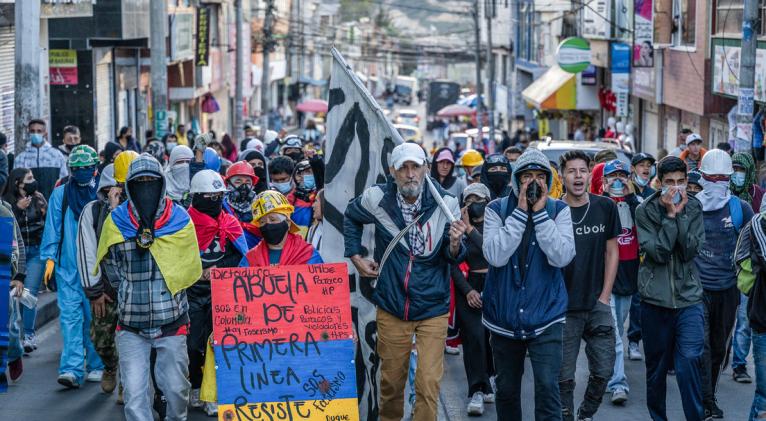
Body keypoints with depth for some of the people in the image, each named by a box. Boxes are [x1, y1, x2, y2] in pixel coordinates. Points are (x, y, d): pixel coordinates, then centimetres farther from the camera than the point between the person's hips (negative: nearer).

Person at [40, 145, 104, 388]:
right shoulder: (60, 194, 7)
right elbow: (52, 228, 8)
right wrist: (50, 258, 0)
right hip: (67, 266, 1)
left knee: (94, 316, 4)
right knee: (69, 315, -7)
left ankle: (96, 365, 17)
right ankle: (72, 369, -13)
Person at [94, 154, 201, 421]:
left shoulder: (180, 220, -1)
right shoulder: (116, 222, 1)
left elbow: (188, 269, 3)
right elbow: (112, 270, 9)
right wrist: (131, 293, 0)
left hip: (172, 321, 0)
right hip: (131, 326, 0)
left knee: (176, 389, 7)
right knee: (135, 394, -7)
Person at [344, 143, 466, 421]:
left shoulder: (446, 204, -12)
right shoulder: (377, 199, -8)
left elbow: (454, 259, -9)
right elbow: (351, 218, 15)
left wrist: (455, 244, -30)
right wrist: (356, 257, 10)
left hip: (433, 310, -2)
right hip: (391, 308, 2)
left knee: (429, 384, -9)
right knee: (391, 381, 15)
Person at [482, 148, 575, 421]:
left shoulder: (559, 210, -2)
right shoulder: (496, 209, -2)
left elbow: (562, 257, -16)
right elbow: (495, 255, -18)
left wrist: (540, 212, -18)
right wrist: (520, 212, -18)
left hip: (545, 318, -1)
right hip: (504, 317, 2)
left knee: (547, 387, -14)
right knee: (506, 390, 14)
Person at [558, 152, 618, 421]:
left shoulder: (605, 207, 3)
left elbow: (612, 251, 9)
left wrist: (605, 296, 3)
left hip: (597, 305, 2)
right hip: (564, 307, -2)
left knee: (603, 371, 4)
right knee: (564, 377, 1)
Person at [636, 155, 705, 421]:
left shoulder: (694, 208, 3)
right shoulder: (646, 210, -2)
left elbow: (691, 250, -7)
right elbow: (658, 252, -12)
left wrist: (680, 214, -14)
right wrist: (670, 215, -16)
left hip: (688, 298, 0)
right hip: (655, 299, 0)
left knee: (689, 359, -18)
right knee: (656, 367, 10)